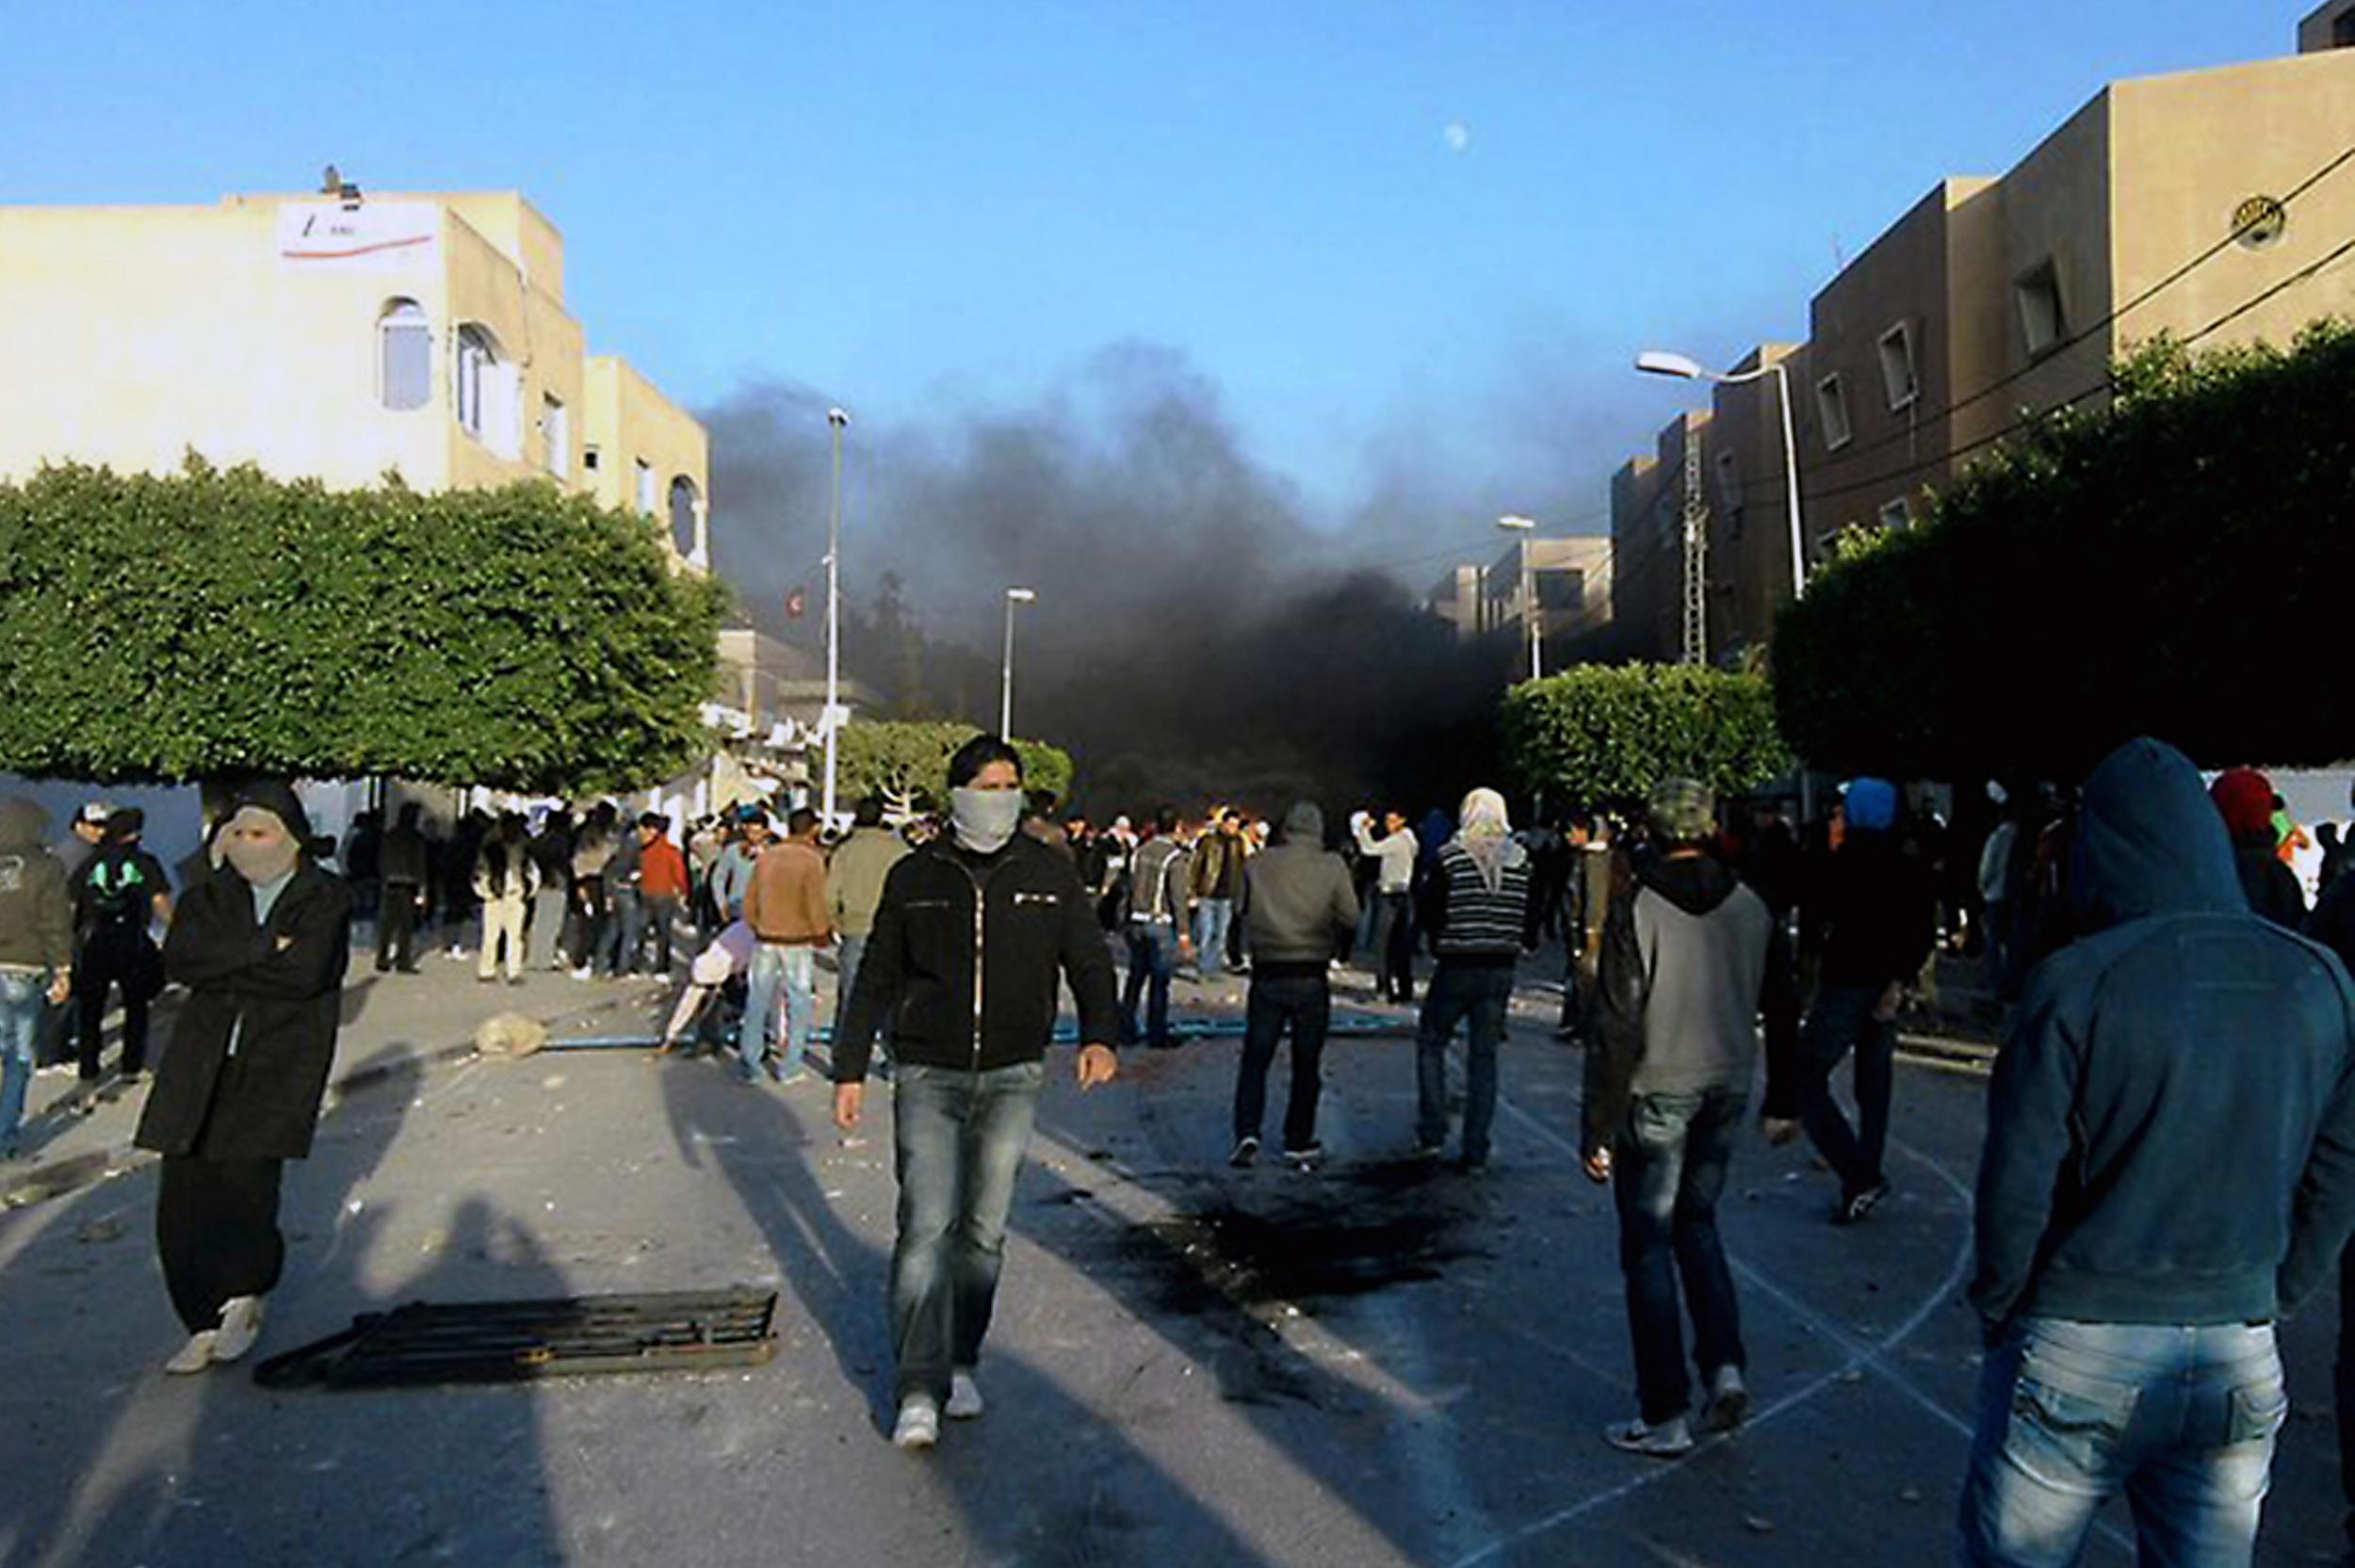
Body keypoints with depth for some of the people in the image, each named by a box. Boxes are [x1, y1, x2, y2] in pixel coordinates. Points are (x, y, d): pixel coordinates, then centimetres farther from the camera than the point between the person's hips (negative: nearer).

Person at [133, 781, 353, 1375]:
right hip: (200, 1064, 4)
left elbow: (305, 972, -14)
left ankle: (245, 1297, 17)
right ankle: (206, 1323, 17)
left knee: (247, 1182, -12)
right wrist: (263, 949, -12)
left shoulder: (326, 900, 0)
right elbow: (178, 957, -4)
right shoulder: (209, 897, 14)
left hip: (278, 1065, -4)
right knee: (182, 1202, 0)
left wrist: (224, 965, -5)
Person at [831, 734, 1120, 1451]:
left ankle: (961, 1363, 25)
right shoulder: (914, 877, 1)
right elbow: (876, 980, 8)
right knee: (926, 1225, -8)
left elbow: (1089, 960, 5)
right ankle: (919, 1389, 0)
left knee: (983, 1229, 8)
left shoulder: (1048, 873, 2)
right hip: (928, 1075, -1)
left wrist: (1098, 1035, -12)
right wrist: (850, 1068, 6)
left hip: (1012, 1077, 1)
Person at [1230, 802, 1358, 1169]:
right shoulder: (1331, 866, -4)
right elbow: (1351, 918, -3)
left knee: (1255, 1059, 8)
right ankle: (1299, 1142, 16)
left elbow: (1242, 911, 3)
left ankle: (1247, 1132, -6)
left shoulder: (1257, 864, -1)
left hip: (1267, 975, 1)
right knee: (1306, 1063, 11)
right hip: (1311, 978, 0)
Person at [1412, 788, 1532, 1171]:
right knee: (1484, 1056, 9)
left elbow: (1430, 916, -6)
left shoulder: (1449, 857, -9)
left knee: (1431, 1042, 15)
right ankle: (1476, 1151, 10)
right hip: (1502, 970, 3)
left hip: (1456, 967, -3)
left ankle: (1432, 1134, 10)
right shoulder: (1521, 862, 1)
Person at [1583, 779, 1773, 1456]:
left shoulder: (1637, 912, -15)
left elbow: (1616, 1031, -15)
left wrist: (1599, 1129, -10)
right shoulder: (1753, 907, 0)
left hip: (1655, 1095, -5)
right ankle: (1724, 1368, 12)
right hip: (1726, 1091, 5)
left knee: (1649, 1247, 5)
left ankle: (1664, 1418, 11)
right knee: (1698, 1225, 23)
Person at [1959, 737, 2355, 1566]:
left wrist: (1997, 1311, 2)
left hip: (2079, 1351, -4)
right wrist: (2265, 1303, 18)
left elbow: (2016, 1184, -14)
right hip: (2241, 1369, 4)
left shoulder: (2080, 980, -16)